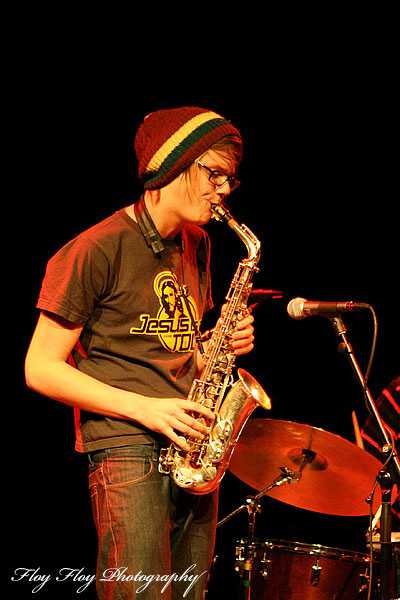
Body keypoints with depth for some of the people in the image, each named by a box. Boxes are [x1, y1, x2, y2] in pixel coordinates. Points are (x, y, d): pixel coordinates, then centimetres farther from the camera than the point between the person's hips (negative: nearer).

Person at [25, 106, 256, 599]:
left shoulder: (197, 246, 17)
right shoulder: (97, 250, -8)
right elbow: (40, 369, -9)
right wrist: (144, 408, -16)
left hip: (193, 454, 7)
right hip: (127, 452, -7)